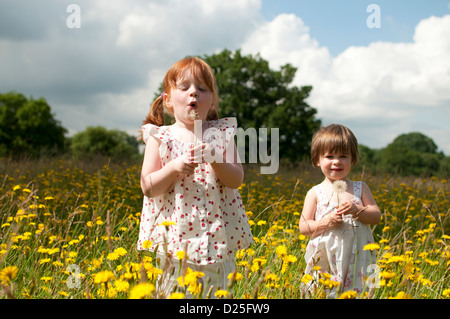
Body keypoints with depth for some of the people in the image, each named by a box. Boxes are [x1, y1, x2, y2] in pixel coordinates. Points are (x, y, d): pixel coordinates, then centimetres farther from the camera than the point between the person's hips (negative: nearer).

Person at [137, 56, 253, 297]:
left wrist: (215, 161, -16)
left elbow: (237, 180, 1)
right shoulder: (160, 138, 0)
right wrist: (173, 168, -18)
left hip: (216, 235, 2)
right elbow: (148, 188, -3)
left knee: (215, 292, 6)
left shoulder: (221, 134, 5)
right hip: (173, 236, -1)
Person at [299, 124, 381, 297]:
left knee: (357, 291, -1)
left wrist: (357, 210, -14)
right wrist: (326, 222, -15)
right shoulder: (315, 193, 2)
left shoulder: (360, 188, 8)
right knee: (324, 294, -4)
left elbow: (376, 216, 4)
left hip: (357, 259, 2)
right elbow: (303, 227, 1)